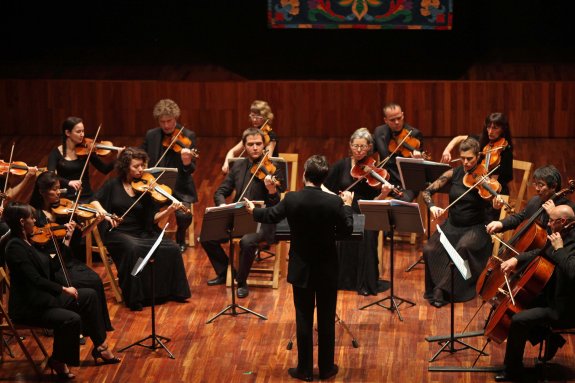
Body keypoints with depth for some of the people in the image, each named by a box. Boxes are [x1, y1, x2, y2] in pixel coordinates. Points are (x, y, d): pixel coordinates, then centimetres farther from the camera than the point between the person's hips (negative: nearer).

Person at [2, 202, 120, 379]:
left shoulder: (27, 242, 9)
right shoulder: (15, 247, -20)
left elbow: (52, 267, 12)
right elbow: (35, 280, -25)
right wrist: (63, 289, -18)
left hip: (43, 297, 10)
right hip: (27, 307, -10)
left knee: (89, 295, 8)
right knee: (71, 319, -29)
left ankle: (100, 346, 13)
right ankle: (58, 361, -6)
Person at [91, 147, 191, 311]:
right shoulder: (113, 185, 3)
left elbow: (153, 217, 2)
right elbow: (95, 201, -1)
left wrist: (168, 211, -16)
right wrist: (104, 213, -20)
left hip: (141, 234, 3)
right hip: (117, 233, -3)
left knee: (172, 248, -18)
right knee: (134, 249, -38)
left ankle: (171, 291, 1)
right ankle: (134, 298, -28)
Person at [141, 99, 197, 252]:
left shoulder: (188, 136, -5)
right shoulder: (151, 135, 6)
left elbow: (191, 170, -11)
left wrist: (187, 163, -36)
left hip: (179, 187, -2)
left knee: (184, 215, -28)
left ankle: (180, 239, 6)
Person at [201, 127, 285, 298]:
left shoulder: (274, 169, -8)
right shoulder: (238, 167, 8)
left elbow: (275, 205, -13)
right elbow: (220, 192, 11)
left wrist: (272, 189, -35)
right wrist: (224, 207, -11)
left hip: (261, 222, -6)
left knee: (247, 242, -35)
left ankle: (242, 283, -11)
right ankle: (224, 273, 12)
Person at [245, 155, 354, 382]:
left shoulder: (291, 200, -15)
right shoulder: (334, 202, -17)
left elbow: (271, 216, 4)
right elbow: (347, 230, -4)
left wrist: (253, 211, 26)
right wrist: (347, 205, 12)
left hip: (301, 270, 0)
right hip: (327, 270, 0)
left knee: (304, 319, 10)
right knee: (326, 320, 11)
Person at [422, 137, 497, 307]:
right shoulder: (454, 174, 0)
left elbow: (489, 206, -16)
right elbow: (427, 191, -2)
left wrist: (496, 203, -40)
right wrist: (432, 206, -23)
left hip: (475, 228, -3)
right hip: (452, 225, 3)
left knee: (463, 248, -34)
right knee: (430, 249, -23)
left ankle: (443, 289, -19)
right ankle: (435, 289, -5)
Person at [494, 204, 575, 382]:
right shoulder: (560, 237, 5)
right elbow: (539, 253, 21)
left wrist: (559, 249, -31)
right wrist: (516, 259, 5)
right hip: (550, 297, 11)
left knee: (518, 320, -21)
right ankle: (551, 338, 20)